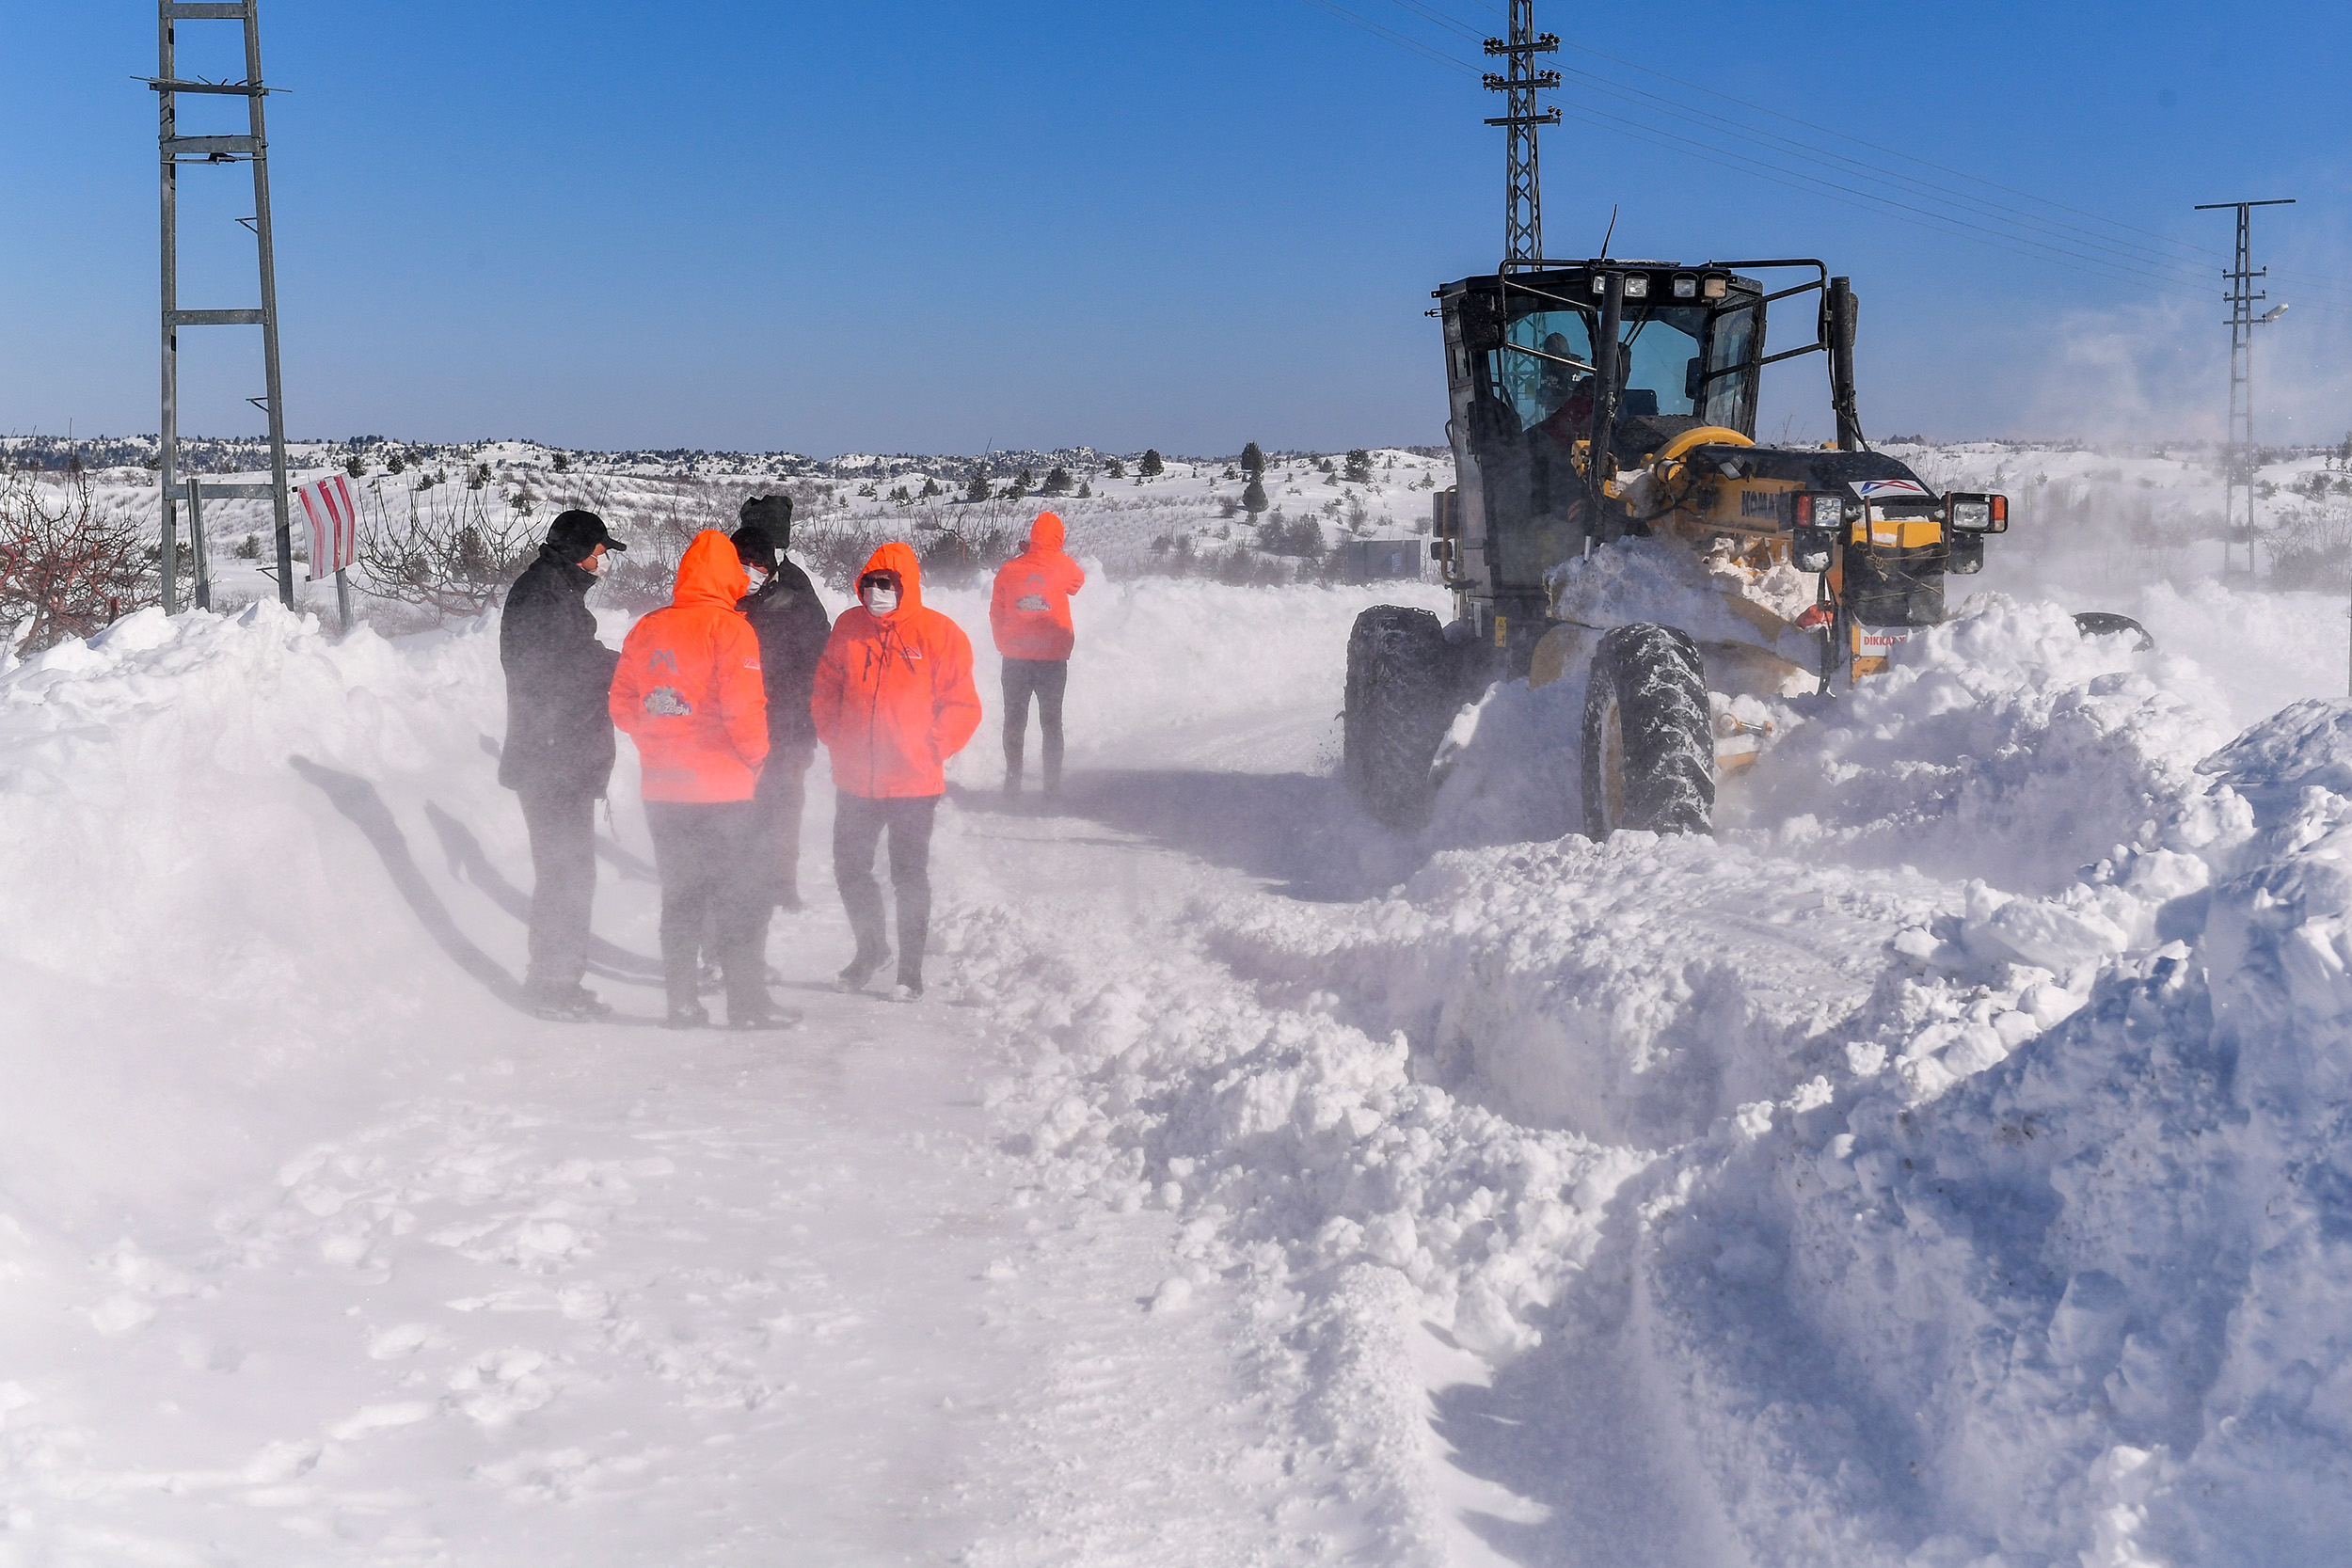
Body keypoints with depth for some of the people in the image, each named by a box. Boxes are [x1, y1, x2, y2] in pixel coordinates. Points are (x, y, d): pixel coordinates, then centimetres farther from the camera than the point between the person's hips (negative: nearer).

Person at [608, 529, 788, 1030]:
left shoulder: (647, 629, 6)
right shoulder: (729, 627, -11)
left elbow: (621, 703, 8)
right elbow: (742, 707, -19)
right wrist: (755, 755, -4)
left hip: (662, 788, 5)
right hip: (721, 788, -5)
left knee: (679, 895, 14)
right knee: (738, 897, 4)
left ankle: (681, 1002, 15)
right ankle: (748, 1002, 5)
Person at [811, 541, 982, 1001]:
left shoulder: (940, 634, -8)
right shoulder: (848, 628, 3)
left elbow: (962, 707, -5)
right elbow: (825, 692, 12)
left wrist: (931, 751, -11)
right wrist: (835, 740, 2)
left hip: (913, 783, -4)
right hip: (854, 780, 4)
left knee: (910, 877, 6)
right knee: (849, 871, 12)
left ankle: (911, 969, 19)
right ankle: (870, 946, 36)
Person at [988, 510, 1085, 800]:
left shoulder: (1009, 570, -2)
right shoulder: (1063, 567, -6)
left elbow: (996, 613, 4)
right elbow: (1079, 580, 18)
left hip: (1015, 658, 1)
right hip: (1053, 657, -1)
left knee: (1014, 721, 11)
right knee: (1051, 722, 9)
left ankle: (1012, 780, 10)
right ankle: (1052, 784, 6)